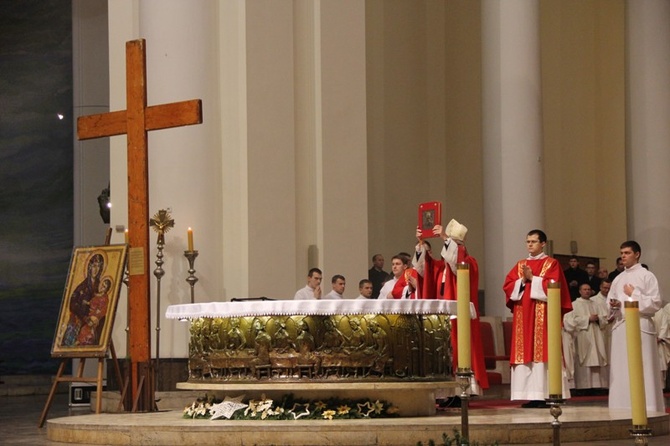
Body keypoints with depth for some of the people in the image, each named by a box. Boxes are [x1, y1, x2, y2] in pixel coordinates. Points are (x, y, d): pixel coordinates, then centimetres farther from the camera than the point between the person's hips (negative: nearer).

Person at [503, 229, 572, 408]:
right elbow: (508, 286, 8)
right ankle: (531, 396, 0)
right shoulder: (520, 265, 18)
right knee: (525, 353, 0)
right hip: (523, 316, 5)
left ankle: (546, 395, -10)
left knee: (543, 352, -9)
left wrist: (532, 279, -10)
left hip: (543, 316, -5)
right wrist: (523, 281, -8)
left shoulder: (551, 264, 3)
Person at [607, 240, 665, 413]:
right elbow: (609, 302, 19)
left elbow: (656, 303, -7)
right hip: (620, 327, 6)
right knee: (621, 371, 3)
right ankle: (623, 409, 6)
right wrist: (613, 305, -3)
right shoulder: (618, 279, 18)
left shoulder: (647, 276, 1)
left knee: (643, 370, -7)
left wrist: (634, 295, -8)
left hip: (640, 326, -6)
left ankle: (647, 409, -6)